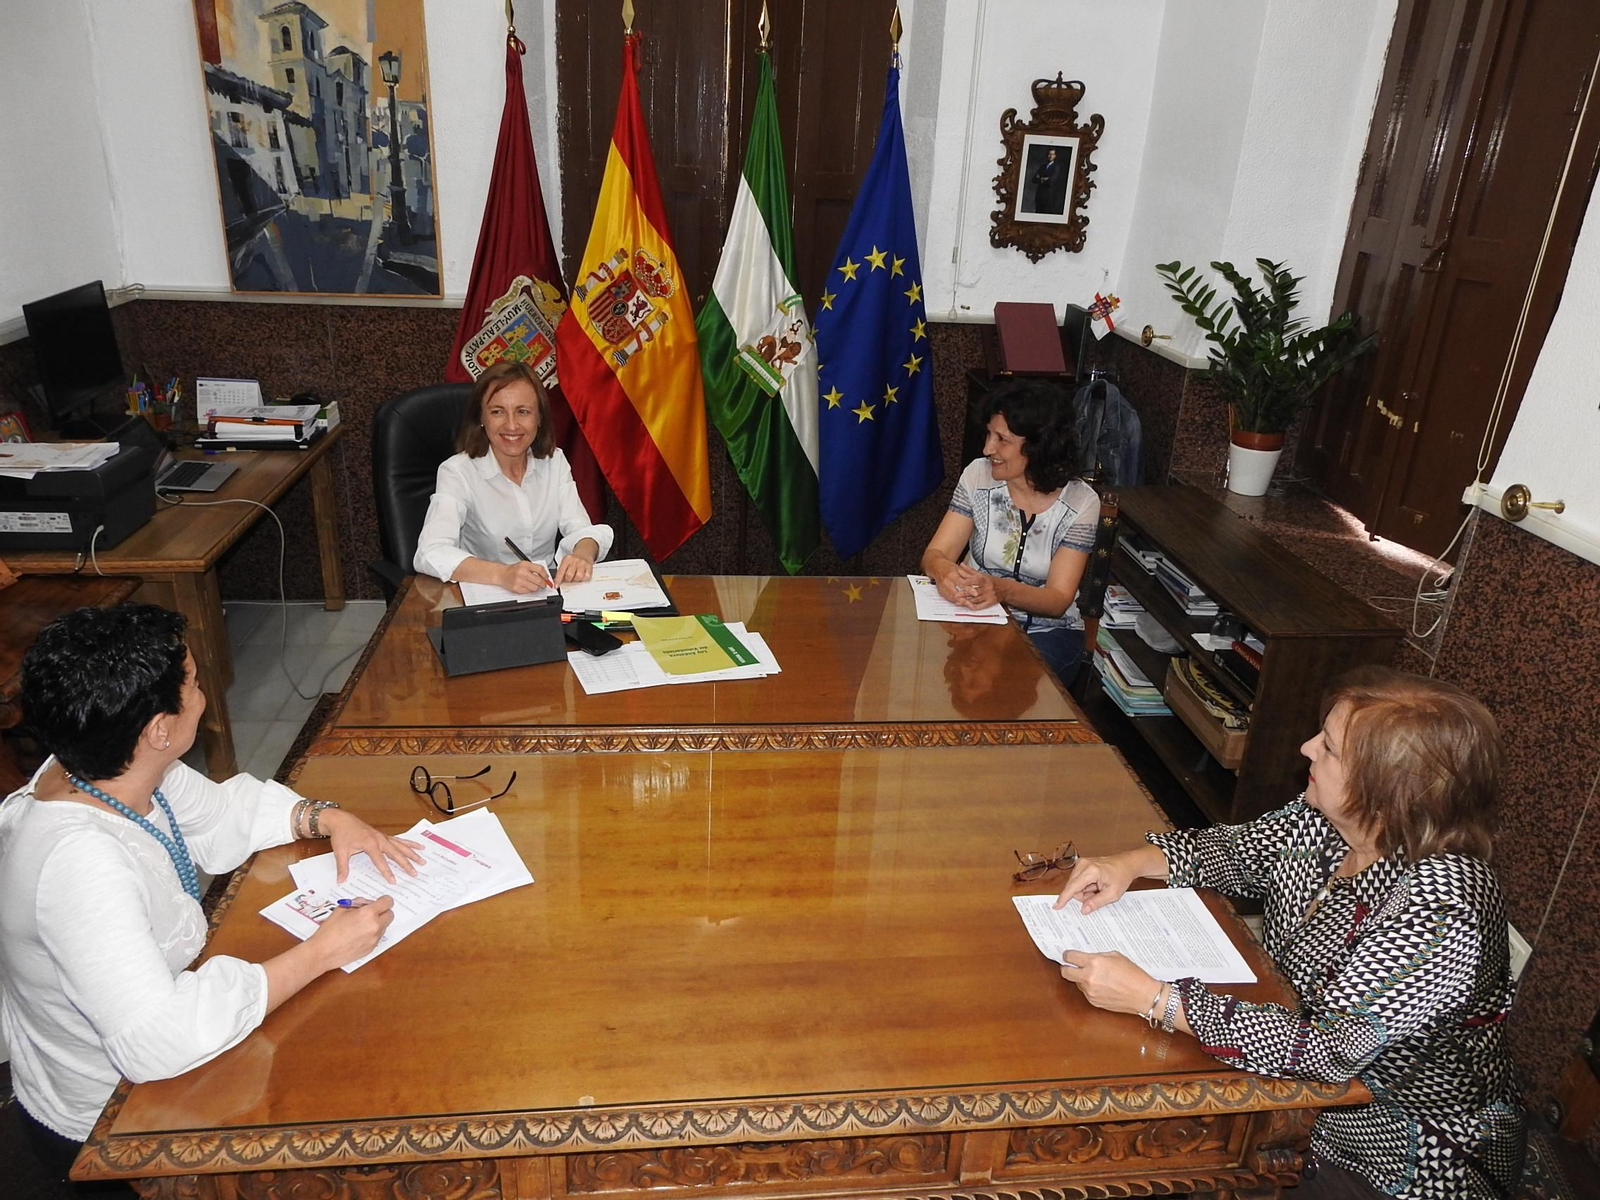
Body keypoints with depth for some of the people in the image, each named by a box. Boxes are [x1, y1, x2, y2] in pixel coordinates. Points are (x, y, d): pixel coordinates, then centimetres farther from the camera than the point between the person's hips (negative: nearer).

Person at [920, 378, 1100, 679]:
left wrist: (1001, 589, -36)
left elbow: (1058, 600, -14)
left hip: (1047, 630, -1)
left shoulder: (1080, 502, -10)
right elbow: (934, 554, -8)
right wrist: (944, 572, -34)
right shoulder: (978, 474, -5)